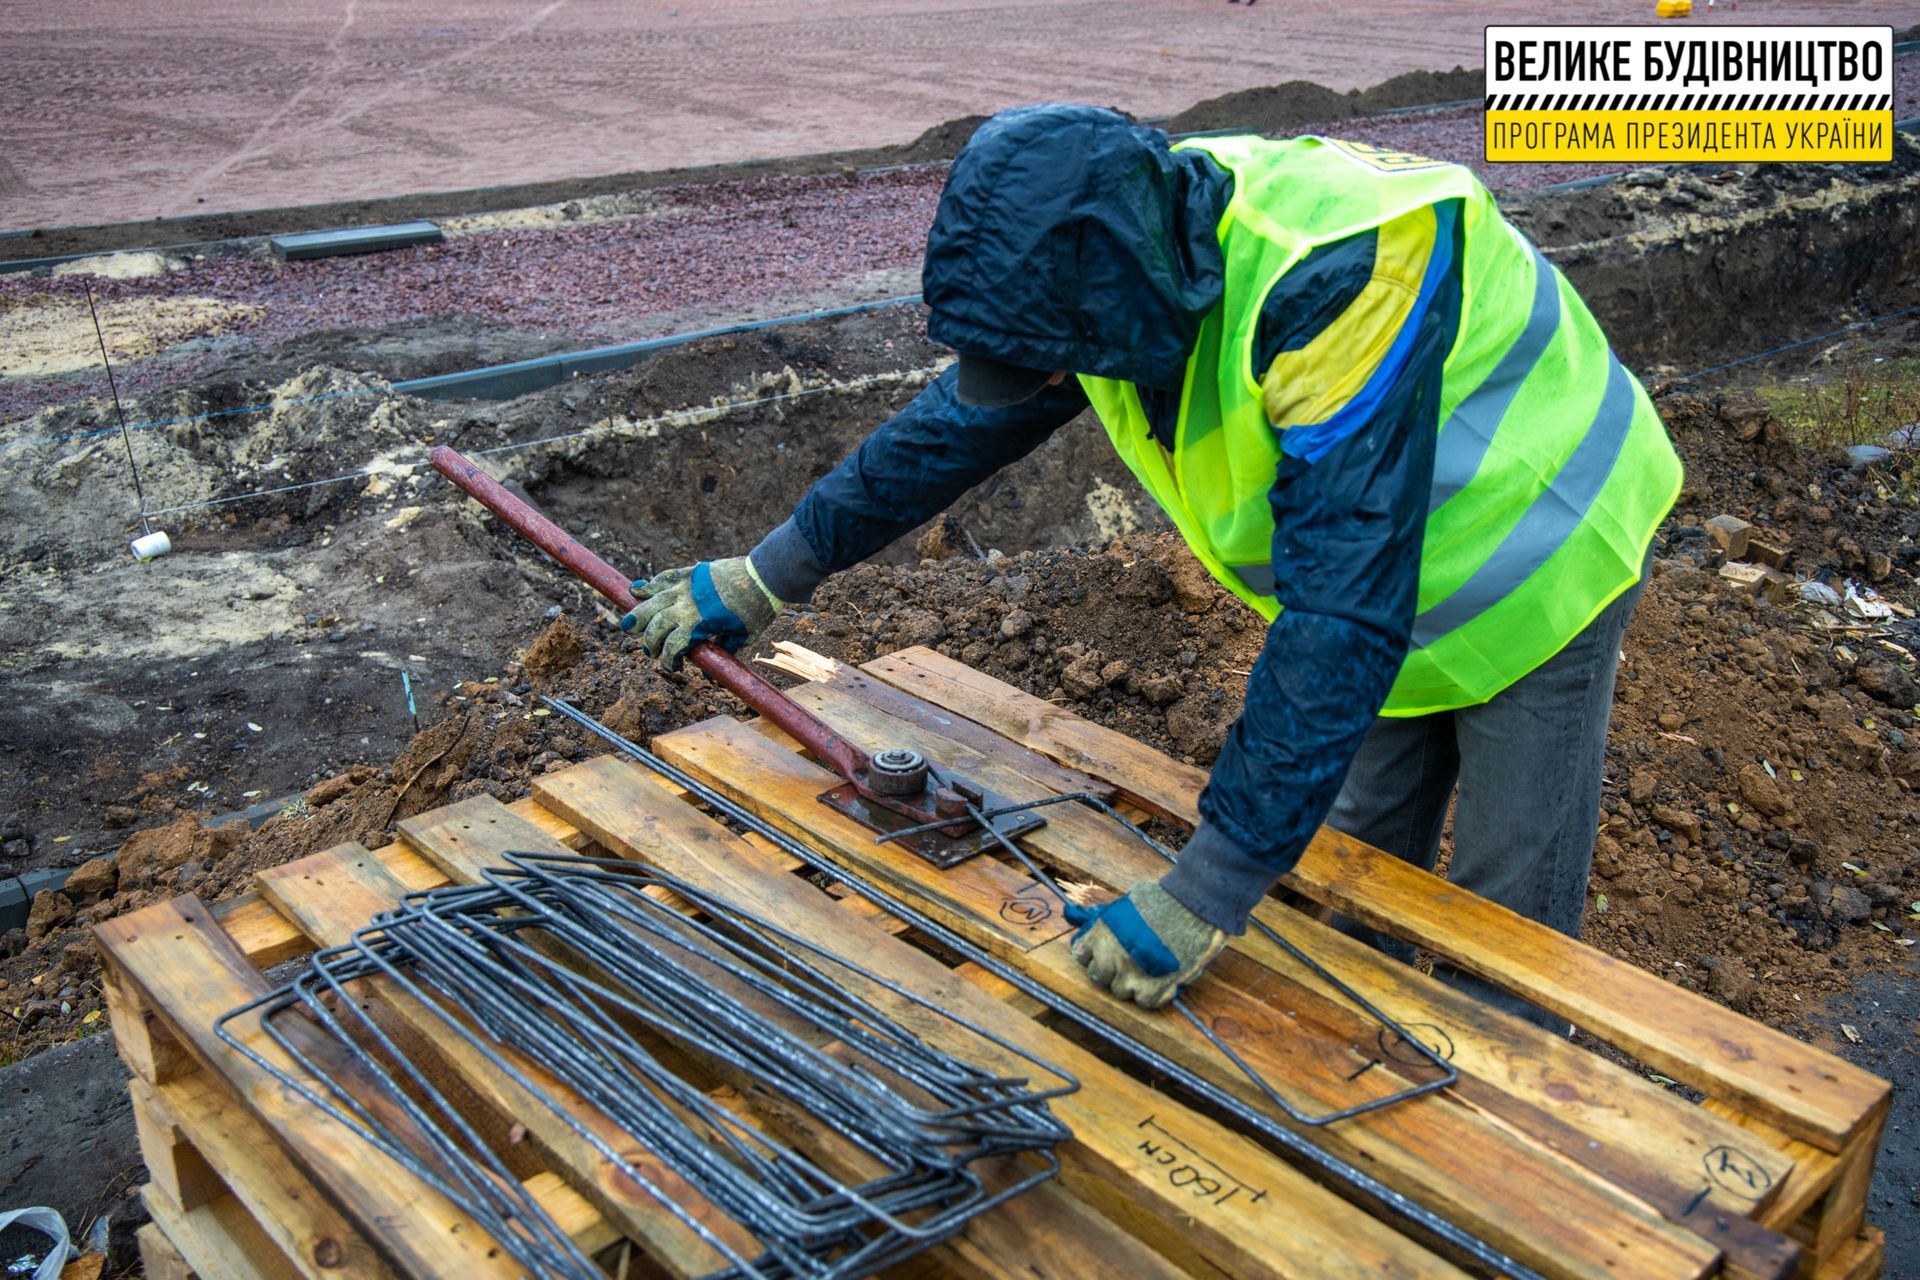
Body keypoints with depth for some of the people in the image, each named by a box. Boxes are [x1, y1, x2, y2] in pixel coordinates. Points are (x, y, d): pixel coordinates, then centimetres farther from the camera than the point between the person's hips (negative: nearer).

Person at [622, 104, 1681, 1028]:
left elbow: (1343, 616, -42)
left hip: (1535, 567, -6)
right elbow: (960, 419, -2)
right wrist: (766, 577, 3)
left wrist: (1209, 892, -40)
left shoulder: (1336, 280, -41)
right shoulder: (1123, 255, -16)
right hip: (1377, 575, 7)